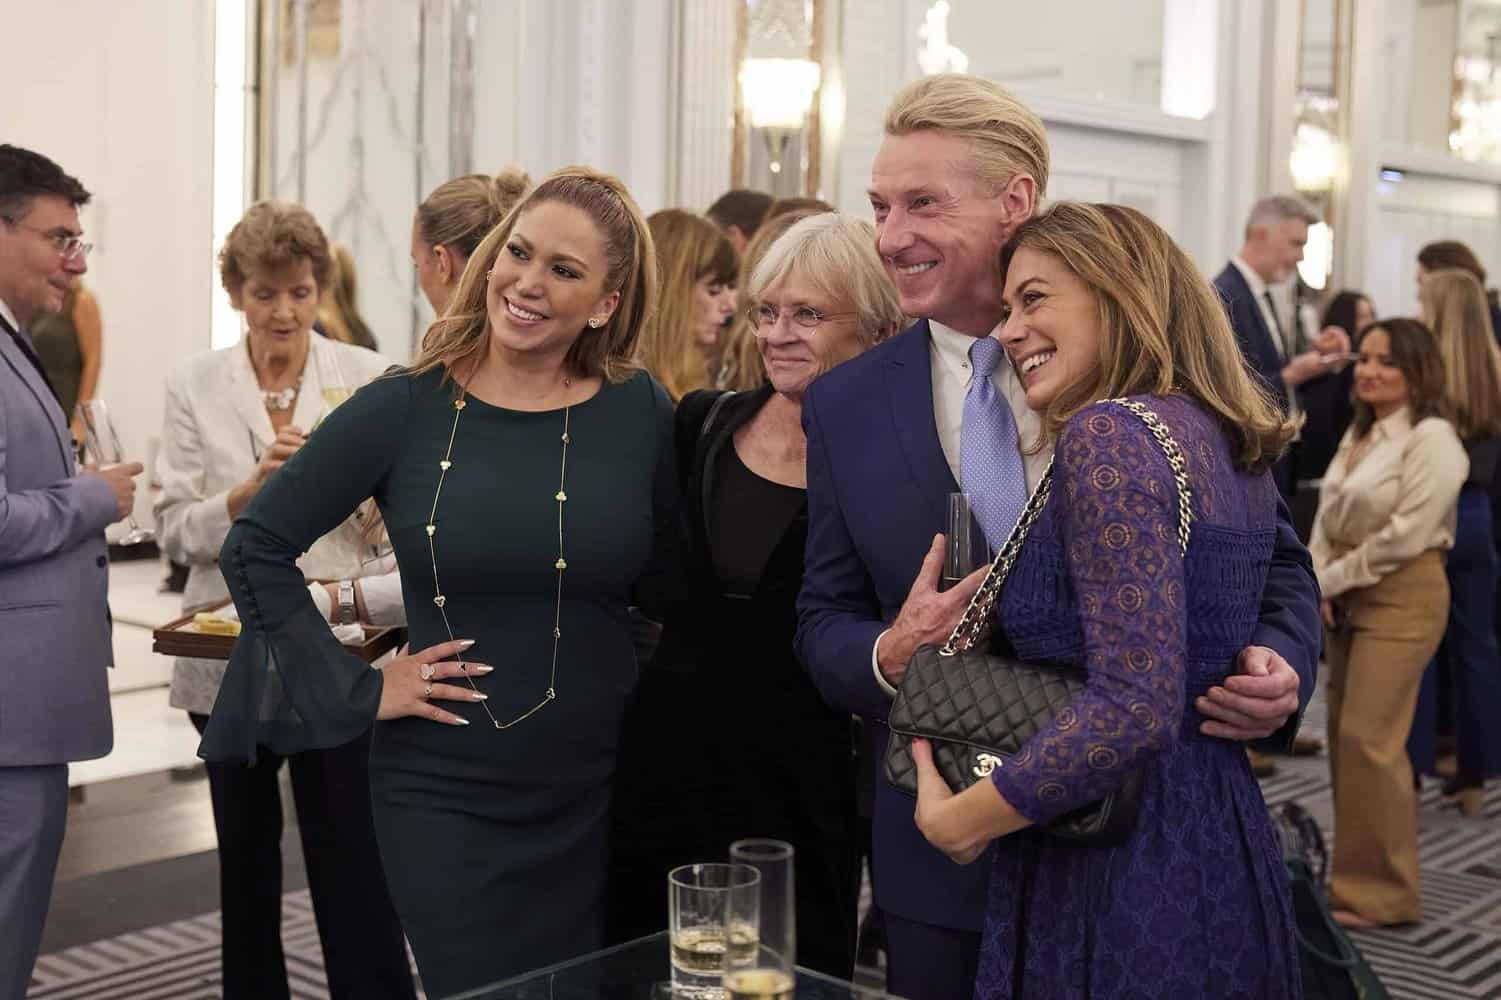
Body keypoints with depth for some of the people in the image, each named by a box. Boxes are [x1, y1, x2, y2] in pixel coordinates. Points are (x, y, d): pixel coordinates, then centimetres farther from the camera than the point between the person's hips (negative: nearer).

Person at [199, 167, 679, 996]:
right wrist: (357, 691, -4)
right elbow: (255, 549, -1)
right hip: (442, 795, -1)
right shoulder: (404, 409, -7)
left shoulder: (640, 414, -4)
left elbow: (670, 593, 6)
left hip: (599, 792, 2)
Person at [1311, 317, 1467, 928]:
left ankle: (1381, 890, 3)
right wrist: (1319, 584, -5)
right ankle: (1356, 873, 21)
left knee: (1368, 739, -9)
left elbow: (1407, 534, -19)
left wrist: (1330, 580, -11)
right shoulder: (1358, 433, 14)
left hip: (1401, 598, -8)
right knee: (1345, 737, 10)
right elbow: (1327, 515, 11)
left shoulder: (1432, 438, -12)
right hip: (1347, 599, 8)